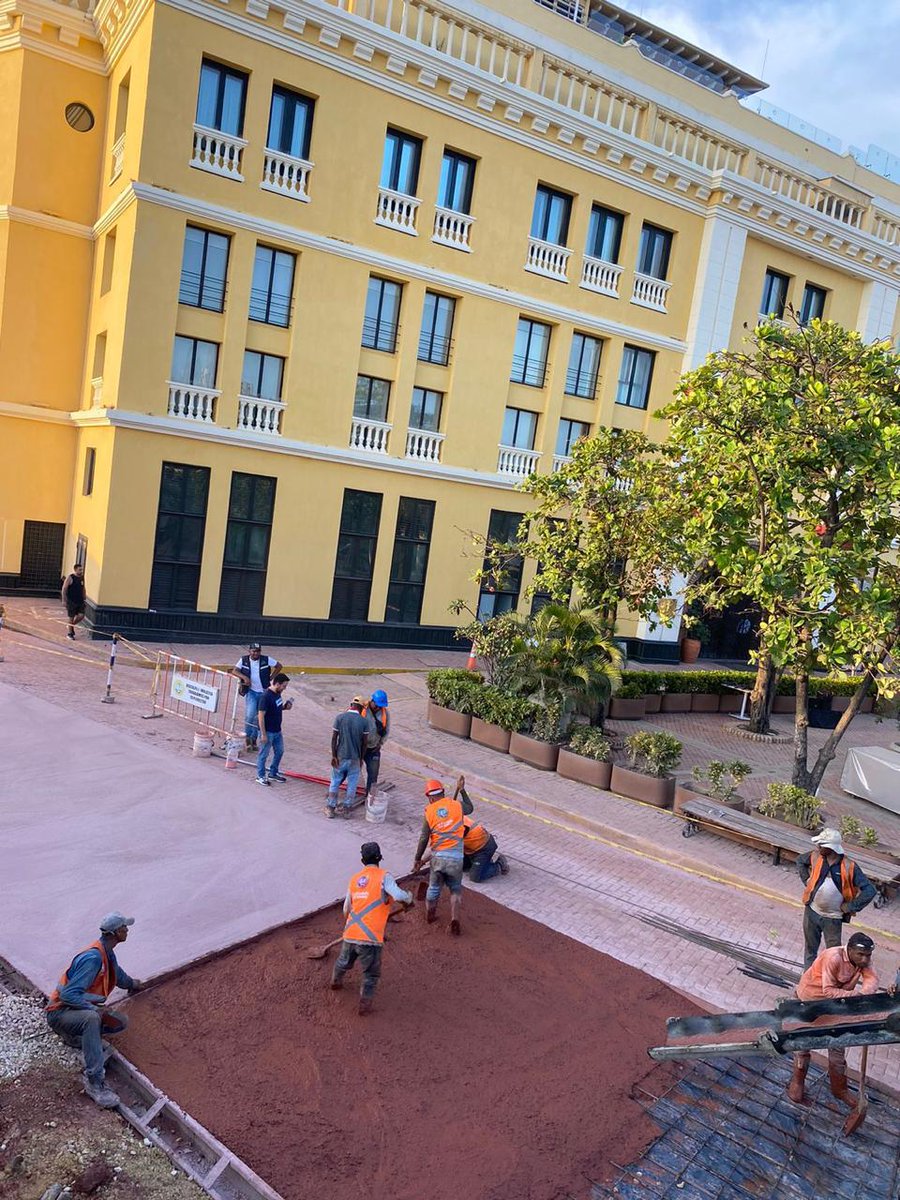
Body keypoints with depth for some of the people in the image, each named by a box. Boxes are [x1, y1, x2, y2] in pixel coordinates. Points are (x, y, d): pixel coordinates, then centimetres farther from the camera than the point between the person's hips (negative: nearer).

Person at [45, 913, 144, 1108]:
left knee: (122, 1023, -7)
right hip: (60, 1012, -9)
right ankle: (95, 1082, -36)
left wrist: (132, 984, 48)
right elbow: (68, 995, -29)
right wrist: (97, 1010, -33)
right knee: (91, 1018, -39)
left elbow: (117, 973, 30)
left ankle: (75, 1036, 12)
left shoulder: (108, 953, 5)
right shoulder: (93, 958, -25)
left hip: (83, 1011, 9)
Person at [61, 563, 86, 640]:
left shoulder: (82, 578, 7)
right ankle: (70, 633, 15)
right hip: (71, 601, -5)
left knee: (81, 616, -2)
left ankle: (72, 625, 26)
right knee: (71, 617, 2)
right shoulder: (70, 578, -10)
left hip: (80, 601, 5)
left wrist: (84, 599, 16)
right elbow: (64, 589, -10)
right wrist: (64, 600, -14)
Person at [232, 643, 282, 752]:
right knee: (250, 715, -18)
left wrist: (270, 678, -2)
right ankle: (247, 737, 1)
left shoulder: (266, 660, -7)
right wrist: (244, 677, -23)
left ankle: (254, 739, 23)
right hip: (251, 691, -1)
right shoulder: (244, 660, -4)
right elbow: (234, 671, -7)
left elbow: (279, 666, 4)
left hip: (263, 692, 1)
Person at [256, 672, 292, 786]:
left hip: (277, 730, 9)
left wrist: (285, 707, -3)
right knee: (264, 754, 8)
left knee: (279, 751, 19)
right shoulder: (266, 696, -25)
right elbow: (261, 716, -23)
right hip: (268, 731, -9)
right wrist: (263, 734, -21)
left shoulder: (278, 693, 2)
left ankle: (273, 773, 35)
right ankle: (260, 776, 24)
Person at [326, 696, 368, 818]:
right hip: (355, 758, 0)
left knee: (335, 782, 12)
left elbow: (334, 738, -8)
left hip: (340, 756, 0)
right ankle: (346, 809, 16)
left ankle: (330, 808, 17)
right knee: (352, 784, 11)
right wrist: (361, 759, 9)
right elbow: (364, 743, -2)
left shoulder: (340, 717, -6)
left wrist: (333, 756, -4)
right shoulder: (363, 721, -6)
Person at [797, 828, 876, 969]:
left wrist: (850, 906, -16)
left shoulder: (849, 867, -20)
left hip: (833, 918, -4)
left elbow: (869, 890, -18)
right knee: (810, 948, 18)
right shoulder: (816, 856, -9)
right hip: (811, 912, 4)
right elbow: (800, 861, 14)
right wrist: (806, 879, 4)